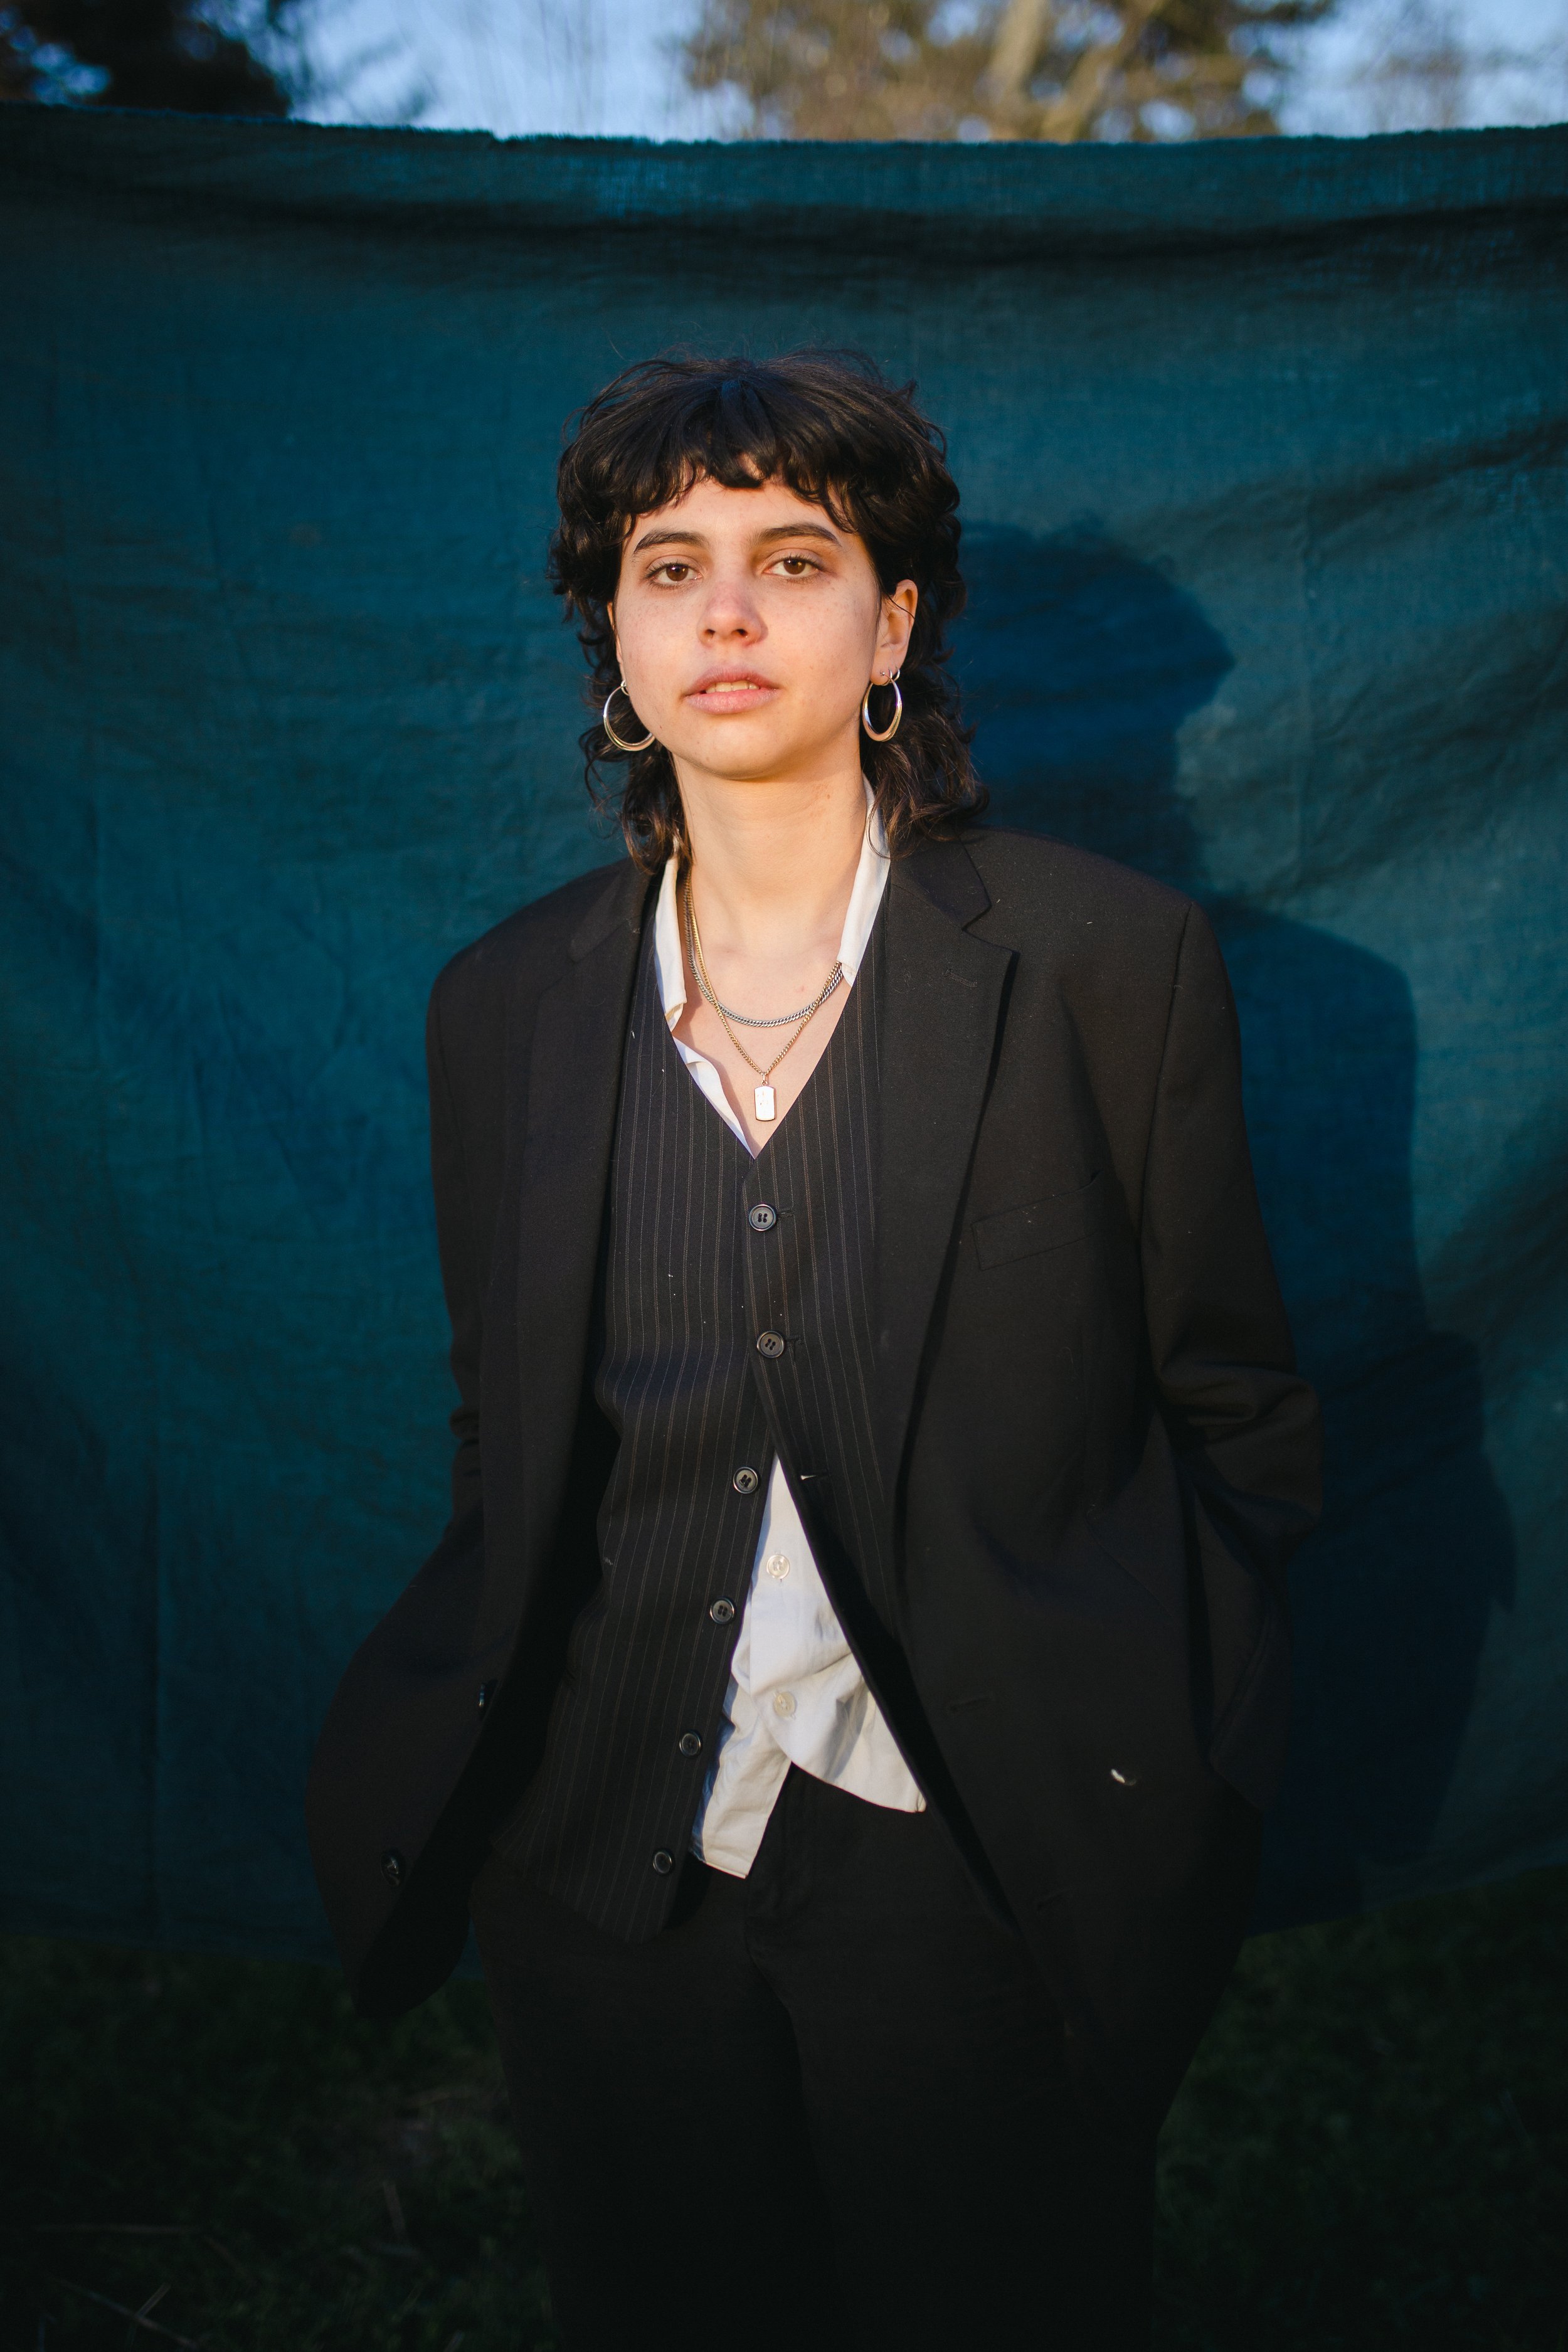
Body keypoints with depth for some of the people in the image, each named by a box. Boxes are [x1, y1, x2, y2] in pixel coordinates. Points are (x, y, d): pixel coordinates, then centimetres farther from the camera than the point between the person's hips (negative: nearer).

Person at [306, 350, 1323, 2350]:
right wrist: (454, 1768, 3)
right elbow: (507, 1446, 10)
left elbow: (1237, 1417, 0)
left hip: (979, 1877, -2)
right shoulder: (506, 1004, 2)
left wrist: (1182, 1789, -4)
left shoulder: (1108, 960, -6)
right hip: (603, 1871, 3)